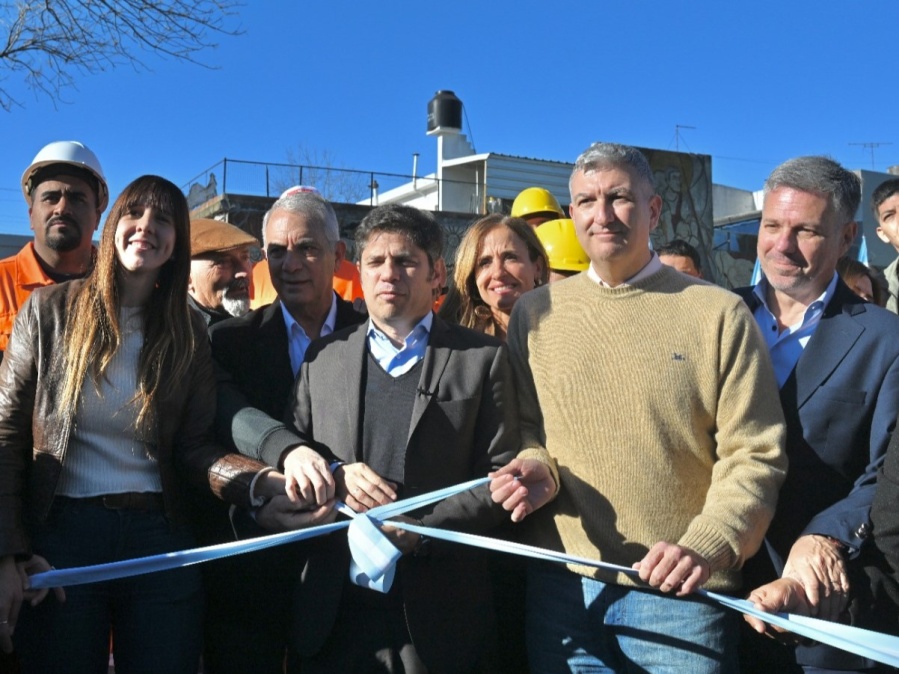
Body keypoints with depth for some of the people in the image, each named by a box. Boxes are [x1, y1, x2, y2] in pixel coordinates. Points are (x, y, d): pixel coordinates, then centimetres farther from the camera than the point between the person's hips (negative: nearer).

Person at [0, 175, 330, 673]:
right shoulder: (51, 310, 0)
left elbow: (193, 448, 0)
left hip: (160, 540, 2)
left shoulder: (186, 333, 6)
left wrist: (265, 483, -20)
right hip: (61, 537, -1)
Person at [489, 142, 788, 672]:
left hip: (681, 593, -2)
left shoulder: (718, 313, -3)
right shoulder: (535, 314, 7)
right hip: (560, 586, 3)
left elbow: (754, 456, -6)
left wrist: (707, 546, -20)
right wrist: (537, 465, -7)